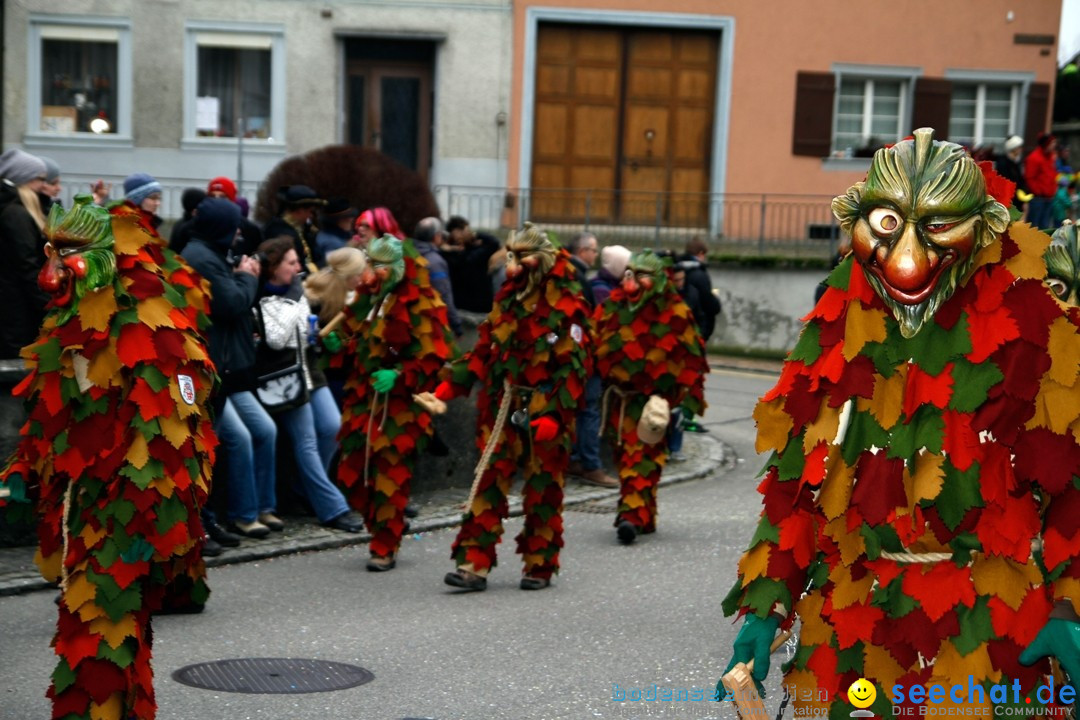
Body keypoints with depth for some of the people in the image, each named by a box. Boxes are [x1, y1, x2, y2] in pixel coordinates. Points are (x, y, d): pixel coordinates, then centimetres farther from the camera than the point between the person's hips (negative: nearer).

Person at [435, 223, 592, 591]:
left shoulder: (566, 306, -8)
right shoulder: (508, 298, 12)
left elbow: (575, 365, -13)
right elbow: (485, 350, 17)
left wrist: (555, 414, -21)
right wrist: (451, 384, 7)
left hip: (546, 412, -5)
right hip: (501, 408, 6)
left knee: (542, 491, 4)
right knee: (488, 482, 0)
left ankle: (539, 567, 16)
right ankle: (474, 564, 0)